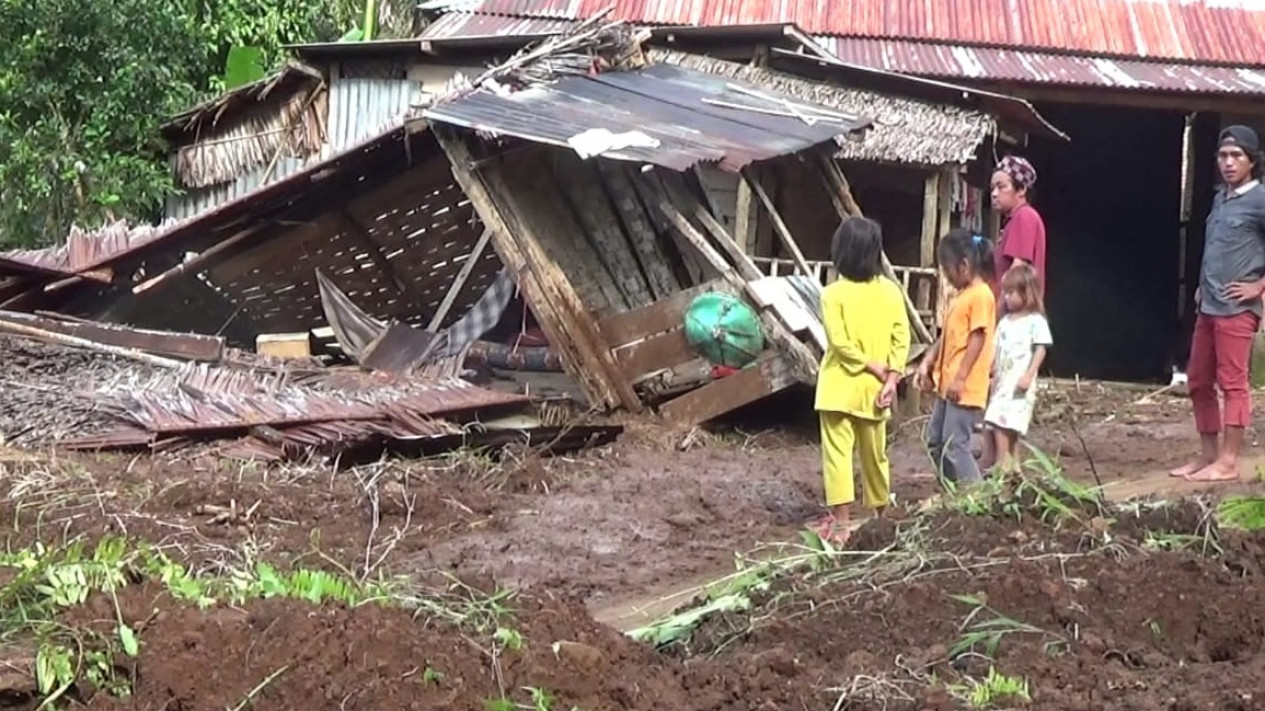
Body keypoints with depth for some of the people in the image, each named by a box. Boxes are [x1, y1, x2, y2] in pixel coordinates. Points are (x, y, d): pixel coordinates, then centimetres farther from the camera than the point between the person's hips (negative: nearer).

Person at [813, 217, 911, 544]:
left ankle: (840, 522, -7)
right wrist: (891, 377, -6)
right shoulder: (891, 291, 1)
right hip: (875, 389, 4)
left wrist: (877, 369, -9)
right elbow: (902, 339, -4)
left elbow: (840, 343, -17)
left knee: (838, 452, -2)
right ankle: (879, 517, 27)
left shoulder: (834, 293, -11)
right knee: (875, 453, 16)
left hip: (840, 387, -4)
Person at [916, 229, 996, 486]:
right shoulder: (962, 294, 16)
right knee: (936, 440, 15)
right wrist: (928, 362, 11)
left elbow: (978, 339, -18)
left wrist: (960, 378, -20)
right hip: (947, 383, 10)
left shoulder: (981, 295, -13)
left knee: (954, 444, -10)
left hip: (964, 387, -10)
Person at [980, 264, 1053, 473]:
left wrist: (1029, 375, -19)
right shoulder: (1005, 321, 16)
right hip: (1001, 381, 7)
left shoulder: (1036, 321, -5)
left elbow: (1040, 350, -10)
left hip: (1019, 383, -7)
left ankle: (1002, 466, -14)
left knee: (1000, 424, -17)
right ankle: (1013, 466, 16)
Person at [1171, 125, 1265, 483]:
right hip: (1208, 307, 9)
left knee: (1232, 383, -5)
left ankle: (1228, 462, -1)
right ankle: (1208, 455, 20)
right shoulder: (1220, 198, 15)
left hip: (1236, 309, -9)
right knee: (1198, 382, 11)